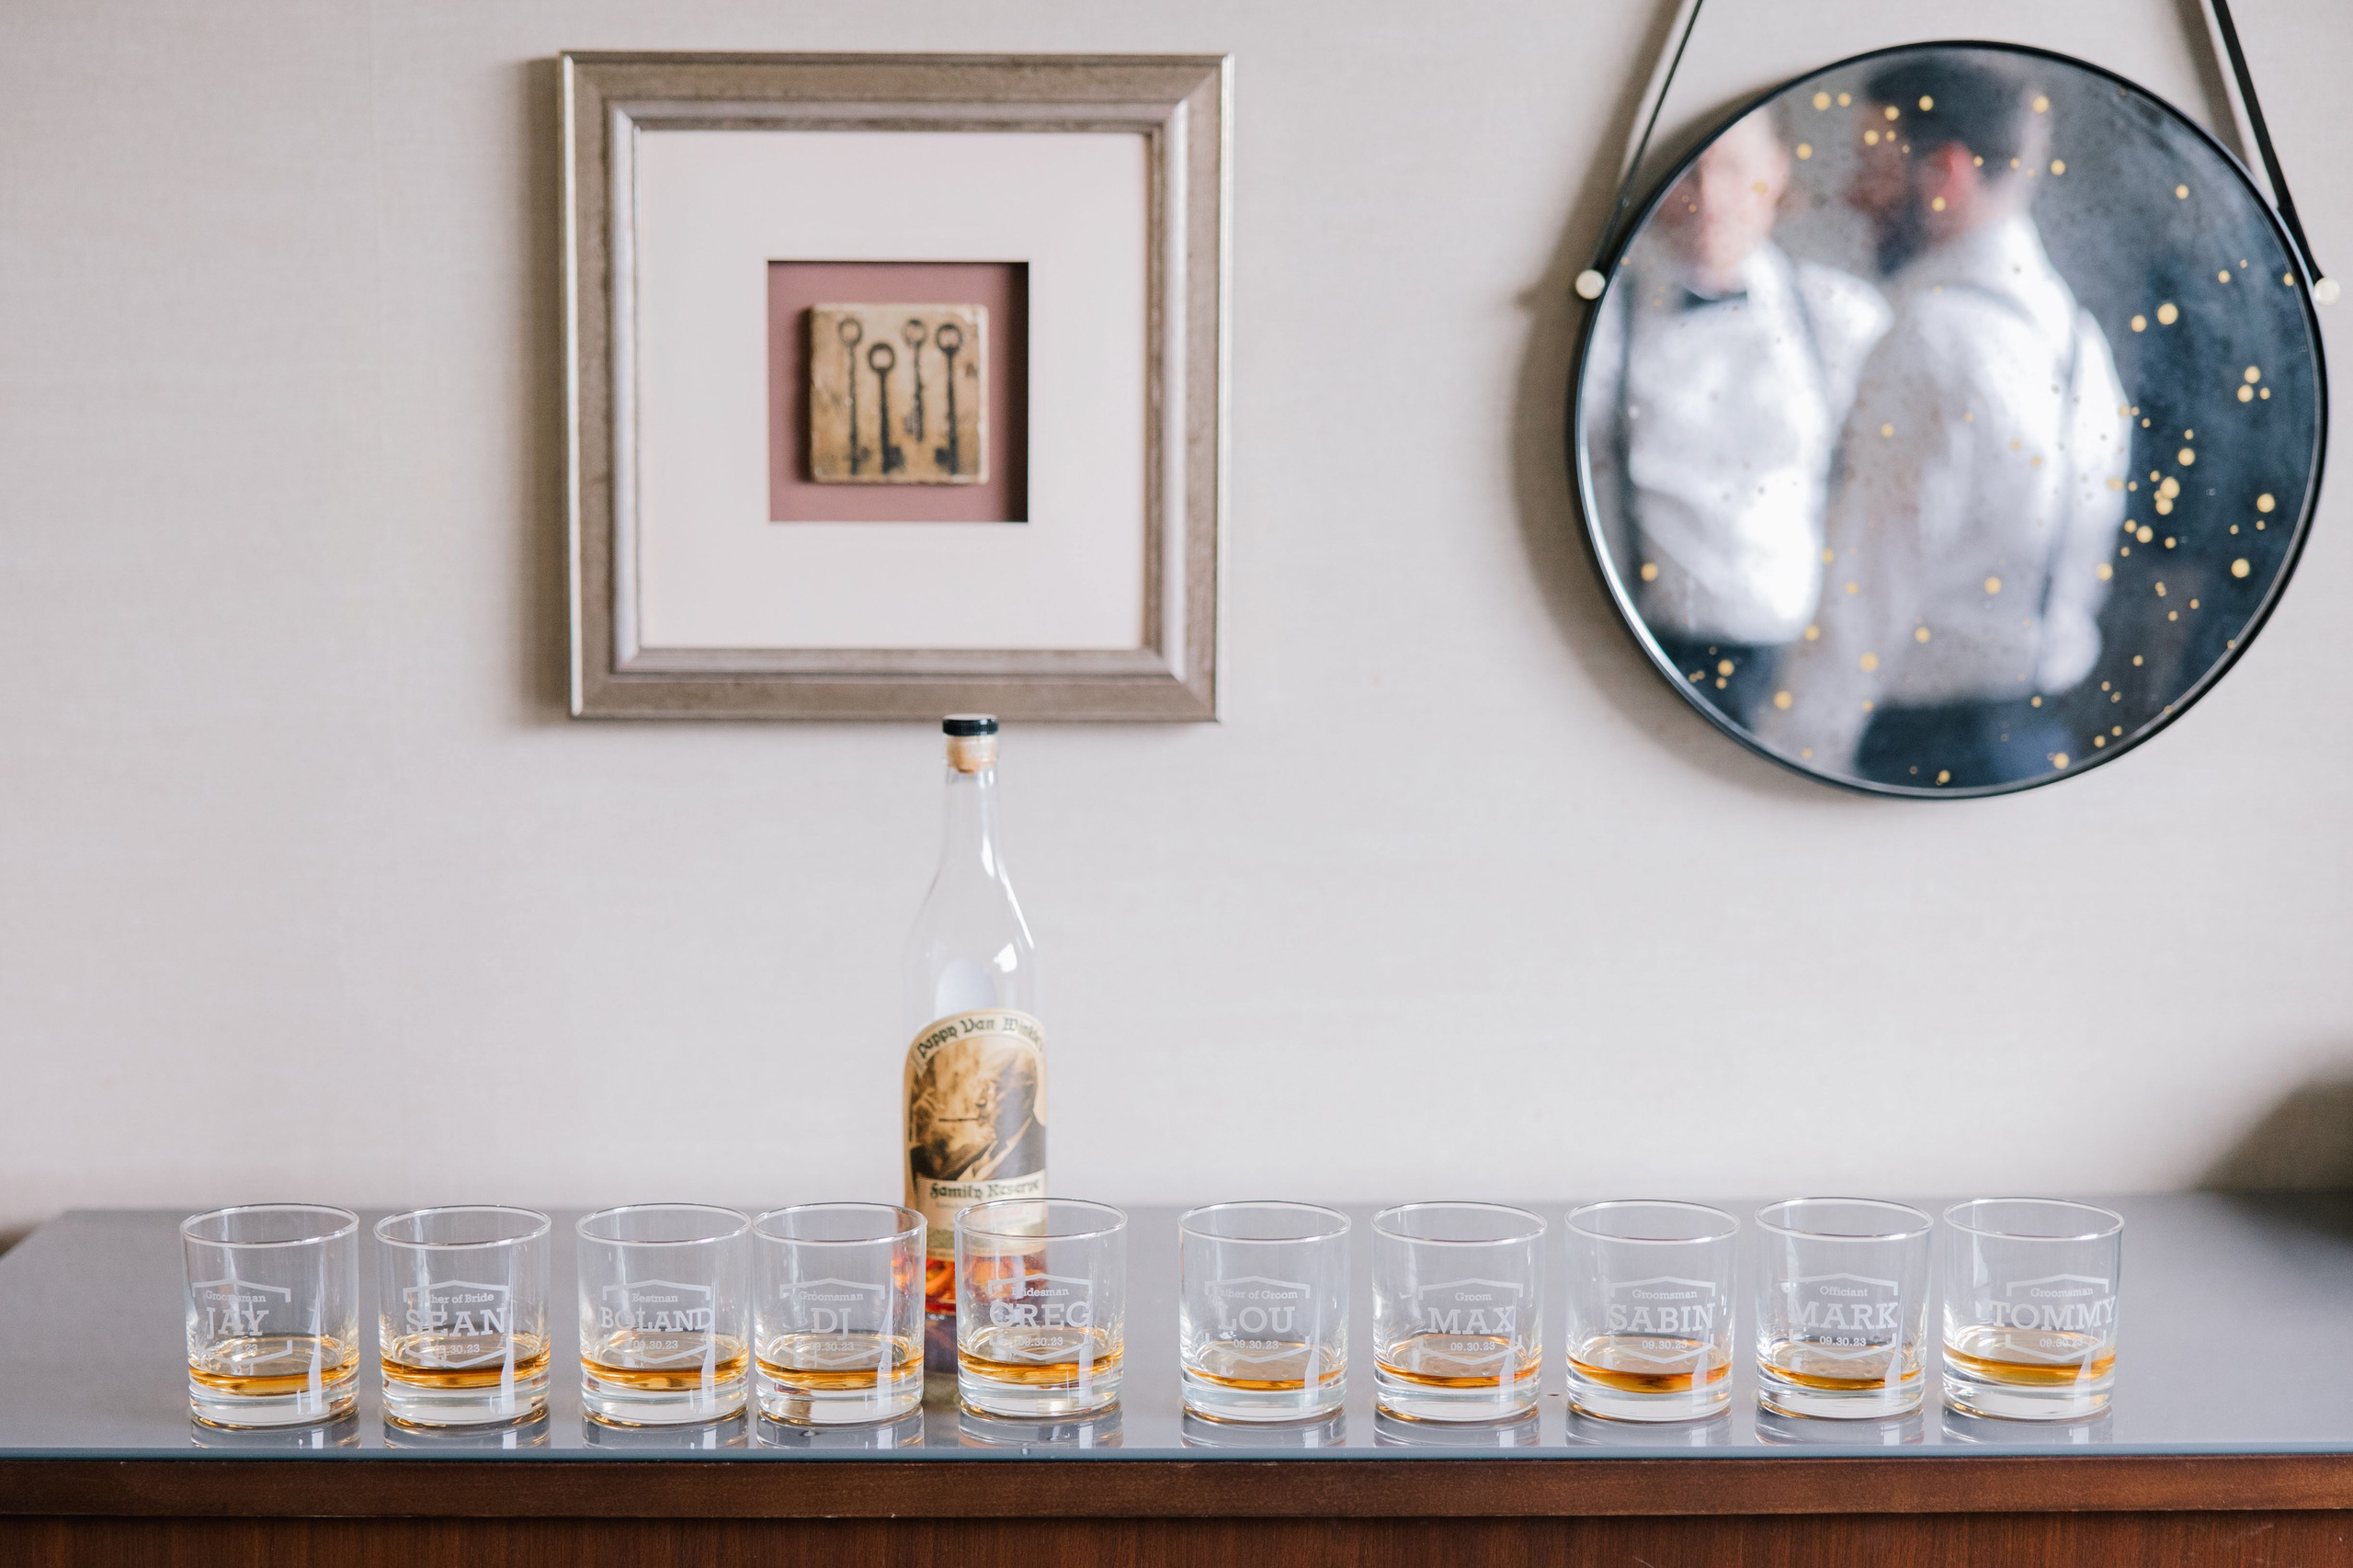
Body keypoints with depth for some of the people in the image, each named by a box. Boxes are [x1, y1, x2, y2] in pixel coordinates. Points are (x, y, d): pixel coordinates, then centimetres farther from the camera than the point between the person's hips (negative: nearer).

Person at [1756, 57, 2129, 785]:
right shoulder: (2074, 327, 13)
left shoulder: (1931, 341, -15)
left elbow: (1868, 596, -19)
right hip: (2041, 738, 9)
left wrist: (1781, 772, -17)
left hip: (1924, 749, -9)